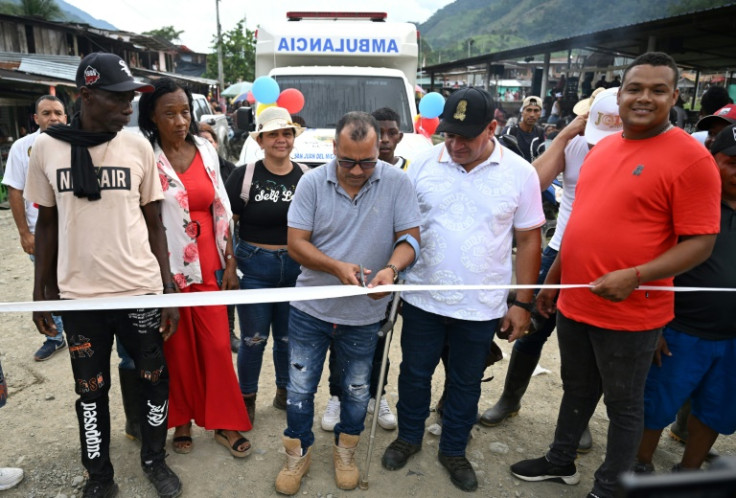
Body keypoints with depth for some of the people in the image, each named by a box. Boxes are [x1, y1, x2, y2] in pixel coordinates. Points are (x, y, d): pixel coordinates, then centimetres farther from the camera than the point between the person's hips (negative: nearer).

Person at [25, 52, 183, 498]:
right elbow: (47, 223, 7)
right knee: (91, 390, 13)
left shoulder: (139, 147, -3)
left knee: (155, 379, 11)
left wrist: (169, 290, -2)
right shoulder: (48, 147, -2)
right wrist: (41, 291, 5)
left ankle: (155, 459, 35)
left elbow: (154, 224, 1)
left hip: (141, 291, 0)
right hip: (78, 295, 0)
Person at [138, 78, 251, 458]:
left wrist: (229, 263, 5)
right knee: (178, 348, 10)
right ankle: (181, 421, 30)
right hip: (167, 268, -3)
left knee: (217, 345, 6)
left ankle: (225, 423, 20)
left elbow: (221, 210, 8)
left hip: (208, 266, 3)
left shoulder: (206, 151, 5)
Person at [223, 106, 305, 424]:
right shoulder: (245, 176, -5)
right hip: (254, 265, -2)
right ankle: (247, 398, 29)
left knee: (289, 336, 15)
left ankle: (285, 392, 36)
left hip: (296, 266, 2)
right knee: (253, 338, 8)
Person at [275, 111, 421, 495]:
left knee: (357, 390, 19)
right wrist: (337, 267, -26)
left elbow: (409, 237, -9)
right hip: (310, 309, 0)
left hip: (364, 314, 1)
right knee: (300, 388, 13)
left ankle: (345, 450, 45)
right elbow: (296, 243, -10)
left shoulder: (397, 183, -11)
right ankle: (298, 453, 37)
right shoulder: (312, 183, -10)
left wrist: (391, 268, -31)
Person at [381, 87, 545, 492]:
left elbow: (528, 239, 0)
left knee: (466, 383, 17)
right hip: (422, 299, 1)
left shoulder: (520, 173, -6)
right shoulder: (423, 164, -5)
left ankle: (453, 451, 40)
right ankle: (408, 437, 43)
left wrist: (523, 302, -1)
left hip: (481, 306, 0)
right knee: (414, 374, 17)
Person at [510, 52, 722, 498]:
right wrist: (553, 278, 16)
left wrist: (635, 276, -28)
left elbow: (701, 241, -14)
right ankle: (562, 461, 42)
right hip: (574, 302, 7)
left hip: (629, 313, -6)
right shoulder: (602, 148, 9)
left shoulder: (691, 158, -12)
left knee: (623, 404, 12)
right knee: (577, 389, 22)